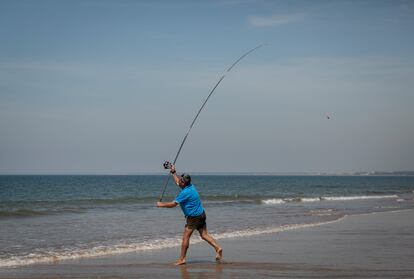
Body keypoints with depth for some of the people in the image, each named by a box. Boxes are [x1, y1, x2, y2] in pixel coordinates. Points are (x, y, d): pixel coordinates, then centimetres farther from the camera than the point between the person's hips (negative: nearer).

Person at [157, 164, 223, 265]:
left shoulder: (185, 192, -21)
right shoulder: (190, 186, 6)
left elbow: (173, 204, -18)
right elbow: (178, 183, 27)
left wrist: (161, 204, -5)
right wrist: (173, 172, 31)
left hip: (193, 217, -9)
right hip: (201, 214, 9)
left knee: (185, 237, -1)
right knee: (204, 235, 10)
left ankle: (182, 259, 3)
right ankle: (218, 248, -2)